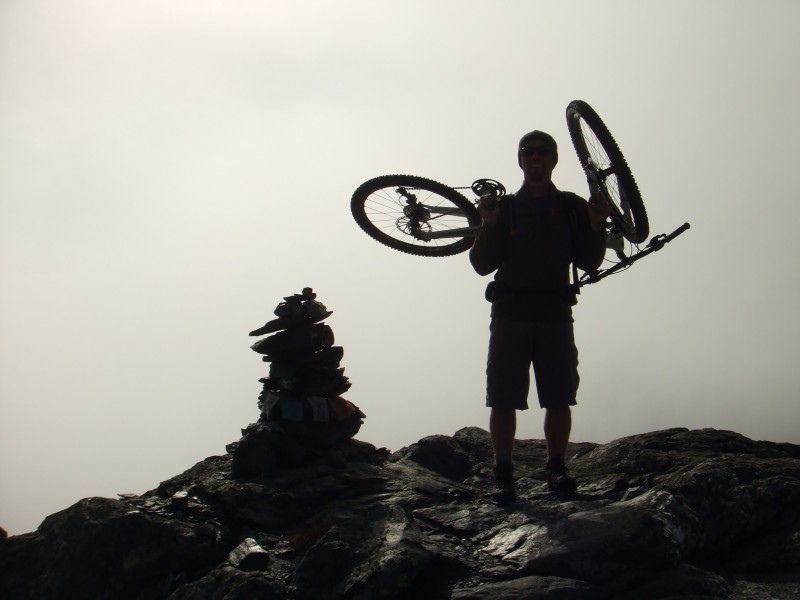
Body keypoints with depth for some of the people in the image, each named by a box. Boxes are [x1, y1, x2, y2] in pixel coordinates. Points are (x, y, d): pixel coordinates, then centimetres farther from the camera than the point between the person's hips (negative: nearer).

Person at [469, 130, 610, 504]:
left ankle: (556, 468, 8)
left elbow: (588, 262, 6)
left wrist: (596, 227, -11)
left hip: (555, 315, 1)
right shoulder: (504, 208, 11)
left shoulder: (572, 207, 12)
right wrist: (489, 226, -13)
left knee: (559, 399, -2)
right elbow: (482, 264, 3)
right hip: (510, 315, -1)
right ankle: (503, 474, -1)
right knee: (504, 401, -5)